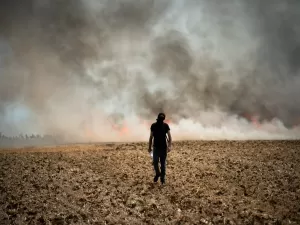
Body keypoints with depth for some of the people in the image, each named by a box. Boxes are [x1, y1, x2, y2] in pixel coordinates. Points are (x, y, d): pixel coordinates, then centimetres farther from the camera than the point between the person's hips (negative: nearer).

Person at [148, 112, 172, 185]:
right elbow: (151, 137, 8)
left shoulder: (166, 126, -4)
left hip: (164, 147, -1)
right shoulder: (153, 125, 0)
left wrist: (169, 146, -21)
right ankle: (157, 173, 20)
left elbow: (169, 137, -7)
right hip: (156, 147, 1)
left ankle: (162, 177, 18)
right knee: (155, 162, -7)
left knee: (163, 163, 5)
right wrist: (149, 147, 8)